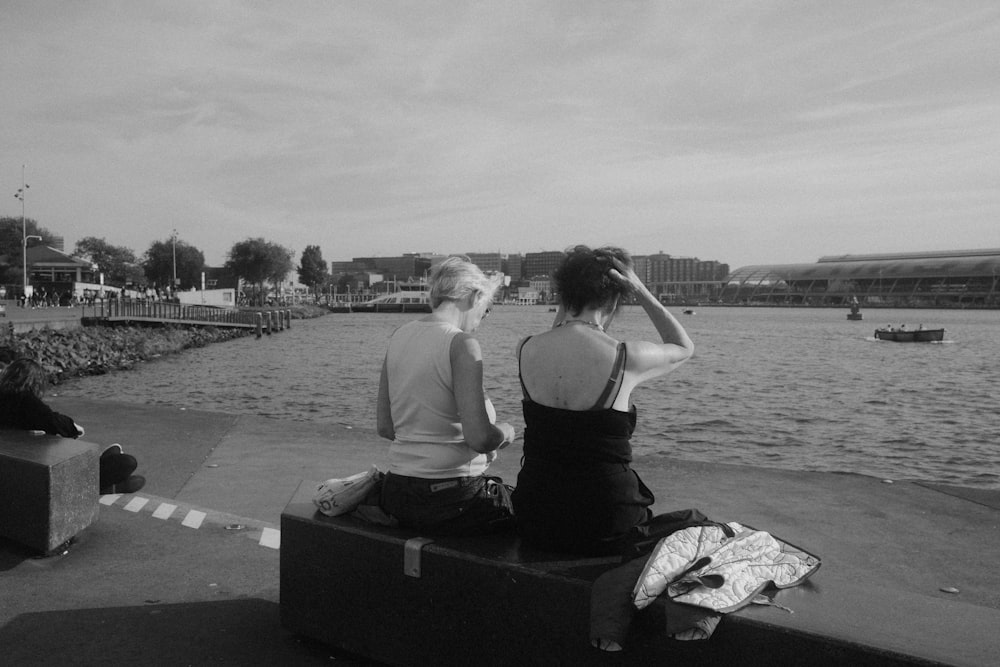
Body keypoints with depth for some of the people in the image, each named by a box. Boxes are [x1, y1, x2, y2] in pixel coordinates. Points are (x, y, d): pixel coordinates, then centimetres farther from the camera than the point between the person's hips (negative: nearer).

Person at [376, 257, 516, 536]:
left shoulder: (400, 336, 5)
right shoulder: (462, 344, -16)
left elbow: (385, 426, 10)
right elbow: (480, 438, -23)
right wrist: (505, 431, -2)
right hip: (449, 501, -8)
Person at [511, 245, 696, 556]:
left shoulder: (526, 350, -5)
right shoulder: (626, 358, -16)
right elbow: (684, 347, 7)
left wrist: (570, 291, 12)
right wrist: (643, 294, 2)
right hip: (604, 531, -5)